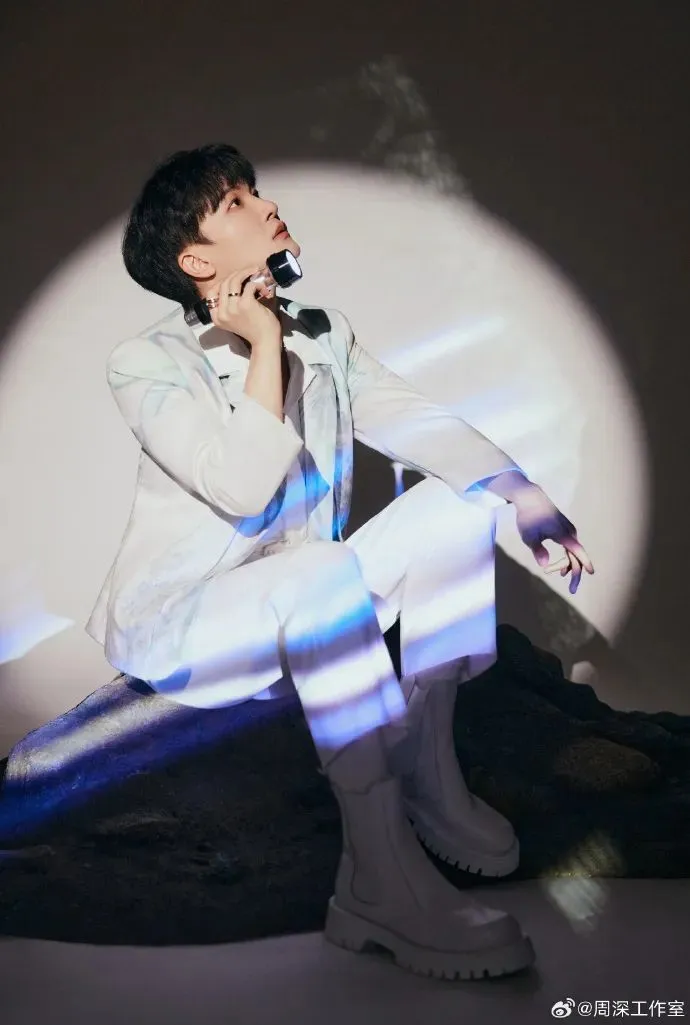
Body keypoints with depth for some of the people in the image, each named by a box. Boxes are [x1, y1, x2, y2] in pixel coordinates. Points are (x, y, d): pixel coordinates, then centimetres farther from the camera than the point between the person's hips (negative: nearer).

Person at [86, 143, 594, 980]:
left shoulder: (325, 337, 8)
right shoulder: (148, 362, -12)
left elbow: (415, 423, -2)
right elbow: (244, 487, -25)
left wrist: (523, 495, -17)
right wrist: (265, 348, -19)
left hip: (302, 613, 6)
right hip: (177, 624, -6)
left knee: (452, 507, -14)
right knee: (327, 574, -37)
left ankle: (430, 782, -13)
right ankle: (381, 887, -31)